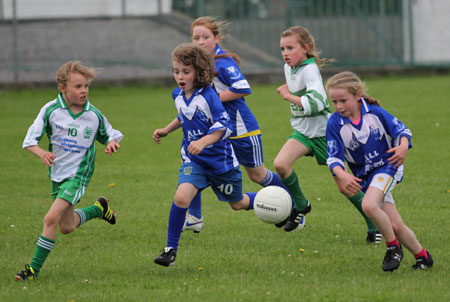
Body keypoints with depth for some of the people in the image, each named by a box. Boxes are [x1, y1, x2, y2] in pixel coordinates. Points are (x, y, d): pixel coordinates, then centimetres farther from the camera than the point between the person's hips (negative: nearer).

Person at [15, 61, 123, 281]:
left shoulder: (94, 115, -7)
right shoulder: (51, 110, -10)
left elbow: (109, 134, 10)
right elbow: (30, 139, -9)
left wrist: (112, 143, -13)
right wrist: (41, 153, -29)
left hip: (78, 174, -3)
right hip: (57, 174, 3)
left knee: (51, 219, -19)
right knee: (67, 226, 16)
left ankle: (35, 268, -11)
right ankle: (98, 209, 45)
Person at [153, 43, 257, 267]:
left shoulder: (208, 96, -21)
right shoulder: (178, 95, 0)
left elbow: (223, 126, -25)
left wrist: (202, 142, -37)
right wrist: (166, 130, 16)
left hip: (220, 160, -4)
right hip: (193, 161, 4)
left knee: (238, 203, 17)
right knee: (181, 197, -22)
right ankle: (171, 249, -14)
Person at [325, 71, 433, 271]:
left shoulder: (374, 112, -10)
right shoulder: (335, 124, -8)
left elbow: (400, 129, -2)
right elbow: (333, 157, -10)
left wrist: (403, 146, -24)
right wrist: (342, 175, -31)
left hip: (387, 166, -3)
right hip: (364, 176, 3)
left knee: (369, 205, -30)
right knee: (395, 227, 1)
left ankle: (393, 247, -10)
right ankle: (422, 256, 22)